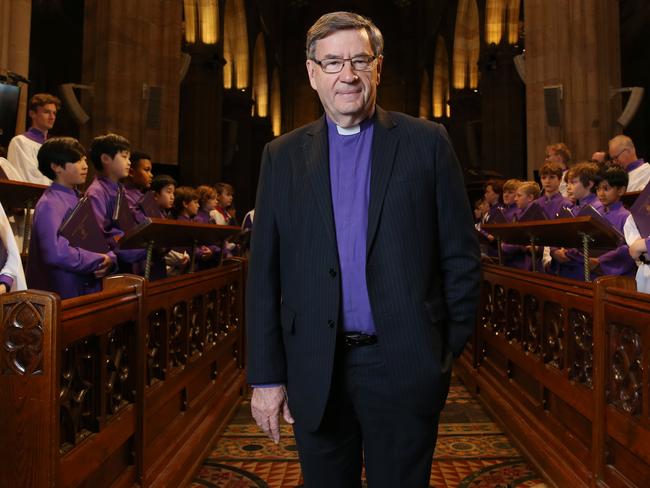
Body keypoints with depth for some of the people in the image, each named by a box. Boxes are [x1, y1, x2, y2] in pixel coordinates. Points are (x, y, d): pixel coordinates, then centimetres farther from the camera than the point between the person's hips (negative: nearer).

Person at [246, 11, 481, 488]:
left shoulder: (426, 142, -1)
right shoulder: (283, 156, 4)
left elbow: (461, 255, 1)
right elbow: (264, 273, 2)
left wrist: (449, 350, 0)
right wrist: (266, 375, 0)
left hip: (404, 368, -1)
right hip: (315, 372, 2)